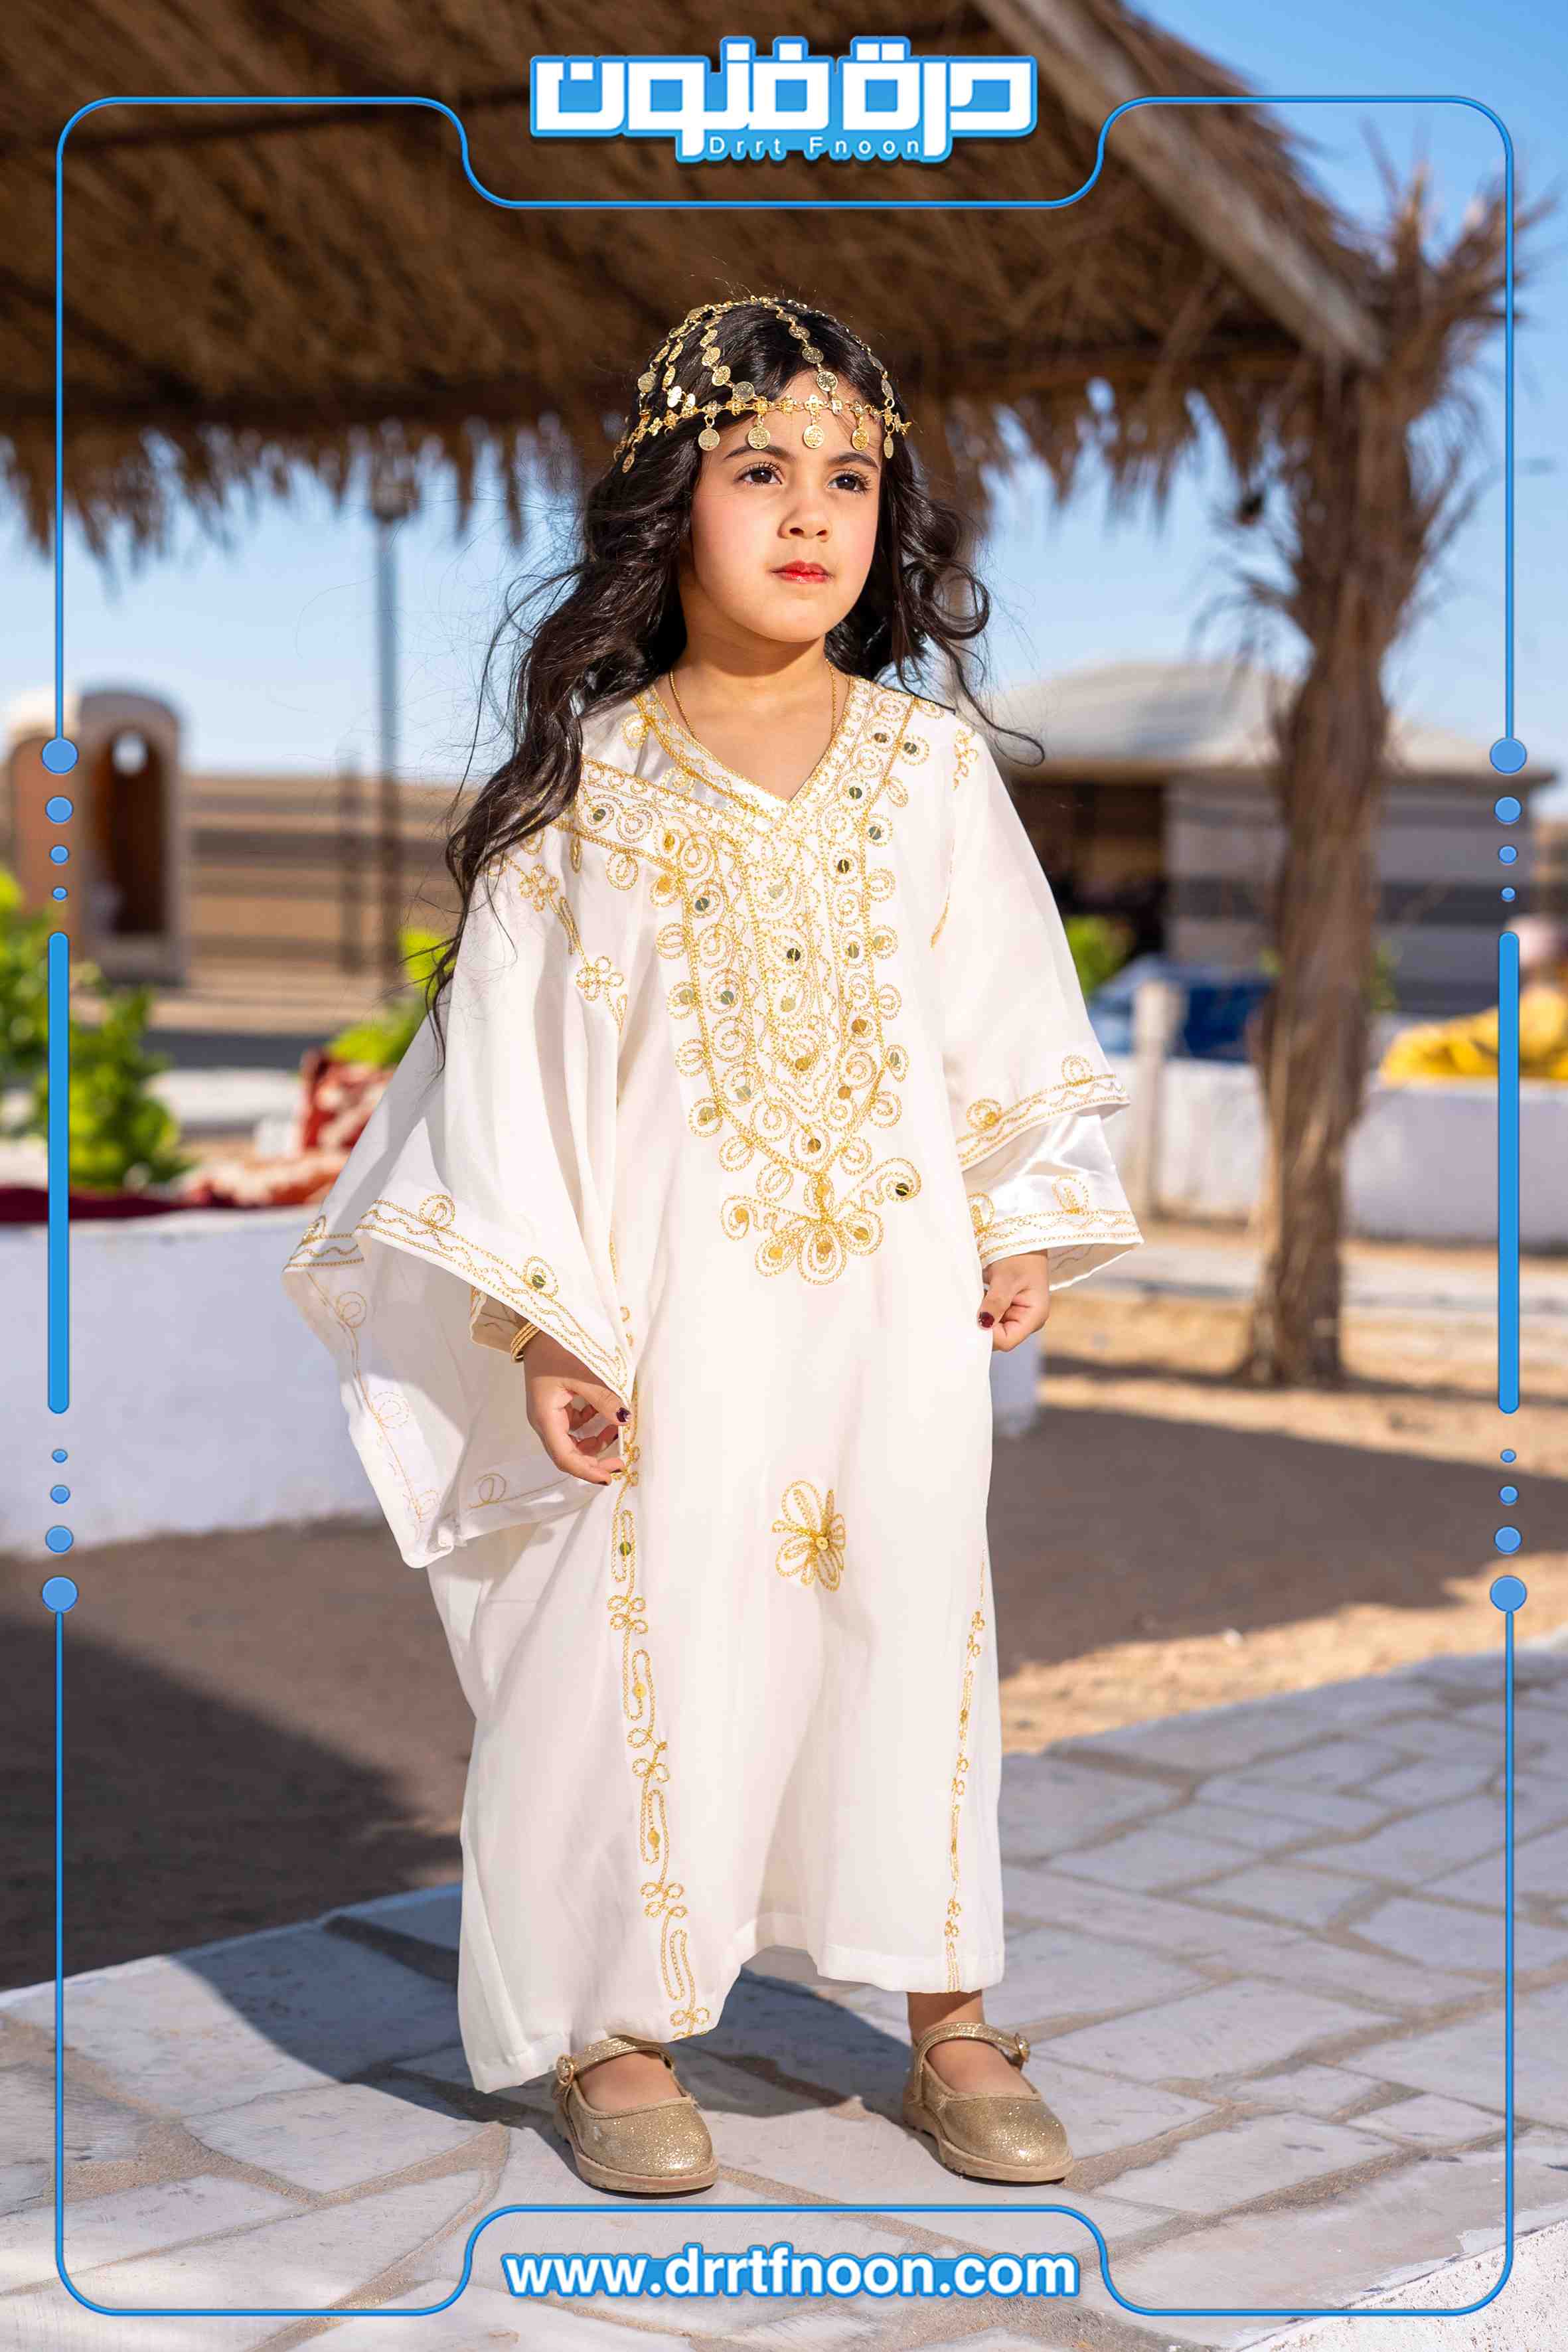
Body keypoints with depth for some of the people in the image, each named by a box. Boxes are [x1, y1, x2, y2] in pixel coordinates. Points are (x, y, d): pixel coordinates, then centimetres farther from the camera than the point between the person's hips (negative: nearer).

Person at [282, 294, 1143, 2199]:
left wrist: (1024, 1233, 3)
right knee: (643, 1640, 3)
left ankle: (950, 2024, 23)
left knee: (914, 1624, 8)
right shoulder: (584, 785, -3)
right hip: (671, 1301, -2)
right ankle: (617, 2034, 21)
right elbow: (507, 1049, -3)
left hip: (896, 1286, 2)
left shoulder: (934, 768, 4)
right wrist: (539, 1322, -8)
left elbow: (1013, 1021, 10)